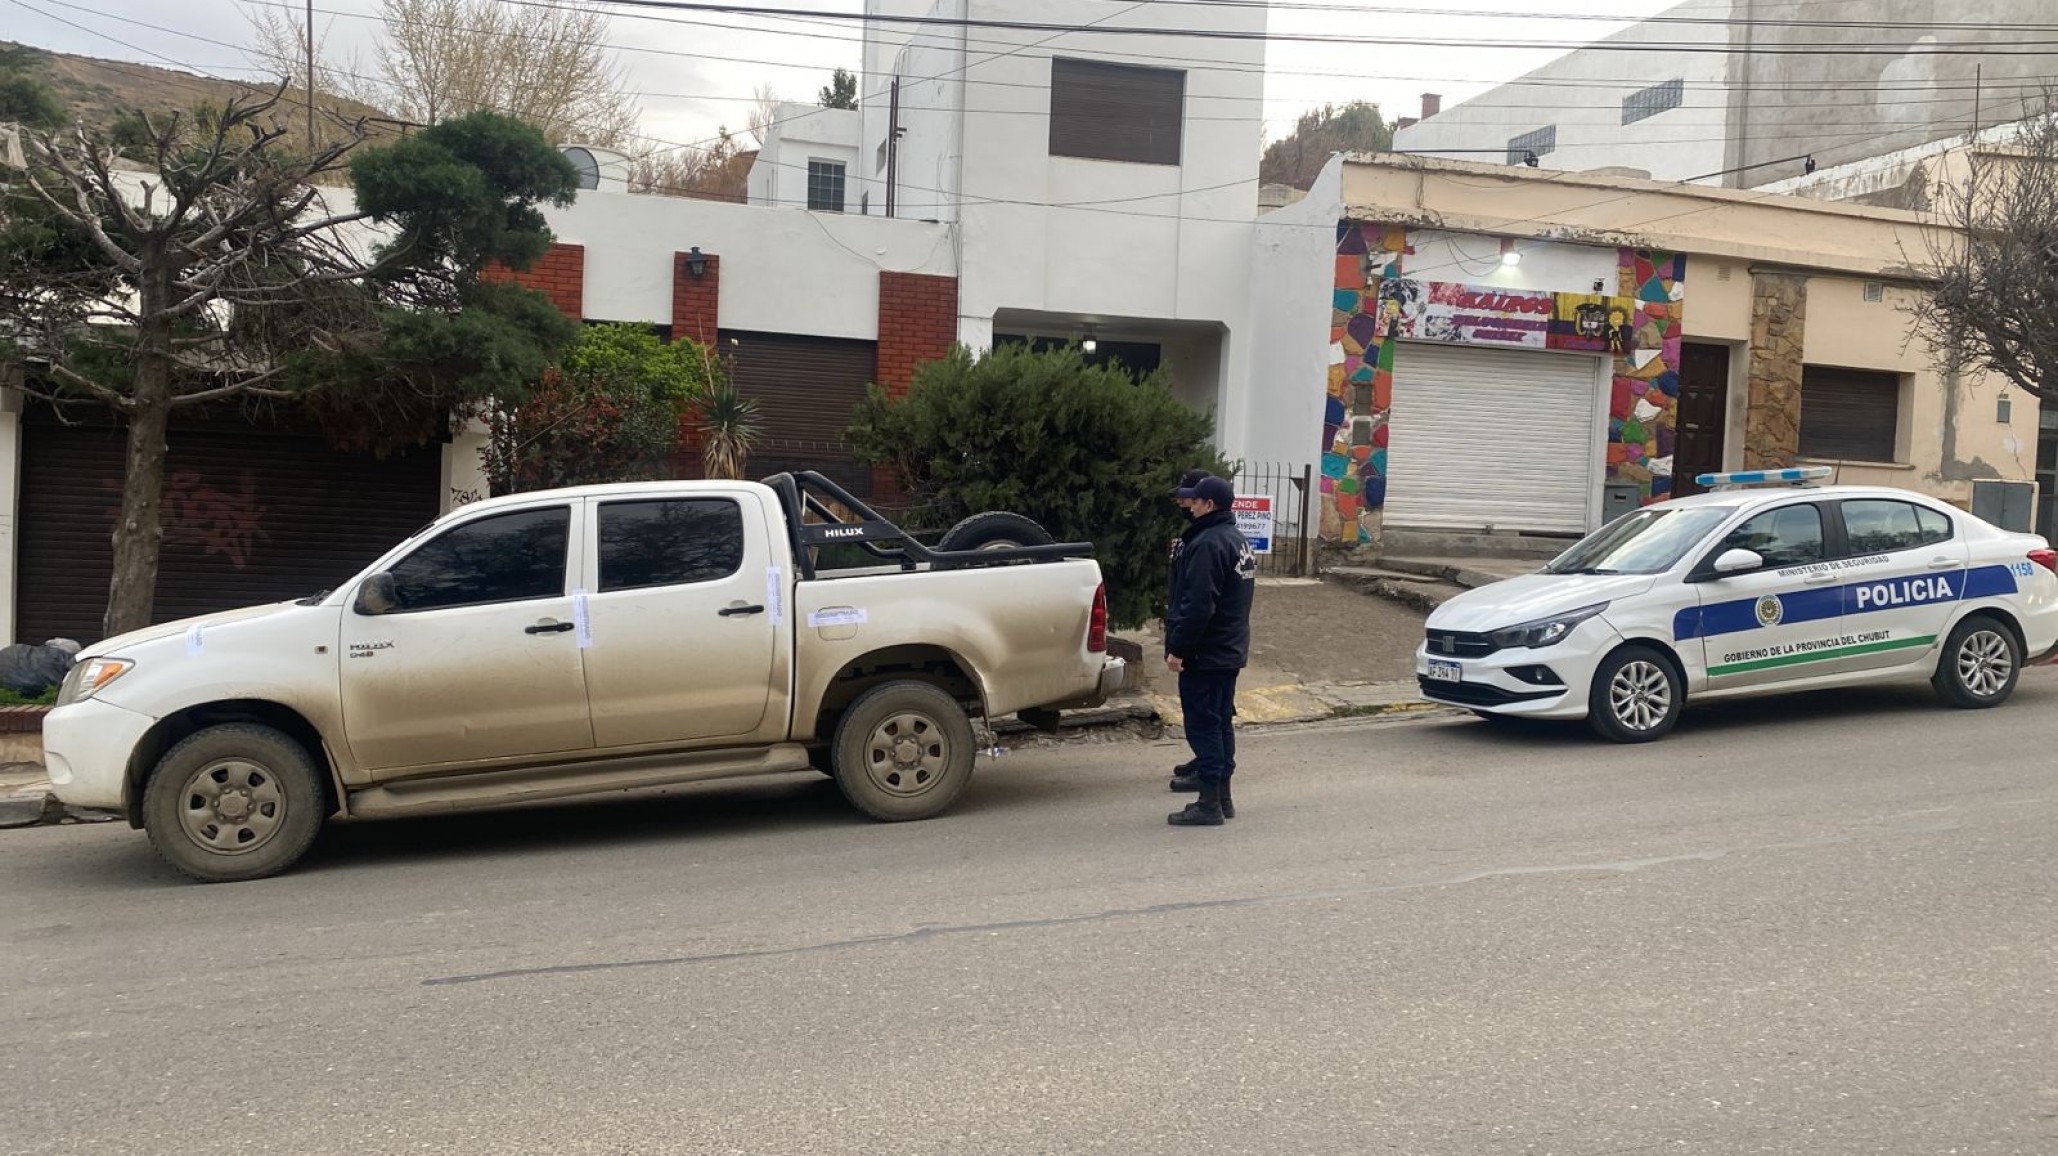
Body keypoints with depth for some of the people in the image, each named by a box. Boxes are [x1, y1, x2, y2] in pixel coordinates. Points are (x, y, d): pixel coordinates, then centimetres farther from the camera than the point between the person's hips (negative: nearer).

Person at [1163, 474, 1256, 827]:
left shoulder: (1208, 544, -19)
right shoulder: (1238, 541, 15)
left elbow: (1198, 605, -25)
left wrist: (1177, 648, -20)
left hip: (1204, 654, -10)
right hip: (1230, 652, 10)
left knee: (1202, 725, -5)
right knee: (1221, 722, 15)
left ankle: (1208, 804, -2)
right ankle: (1222, 797, 23)